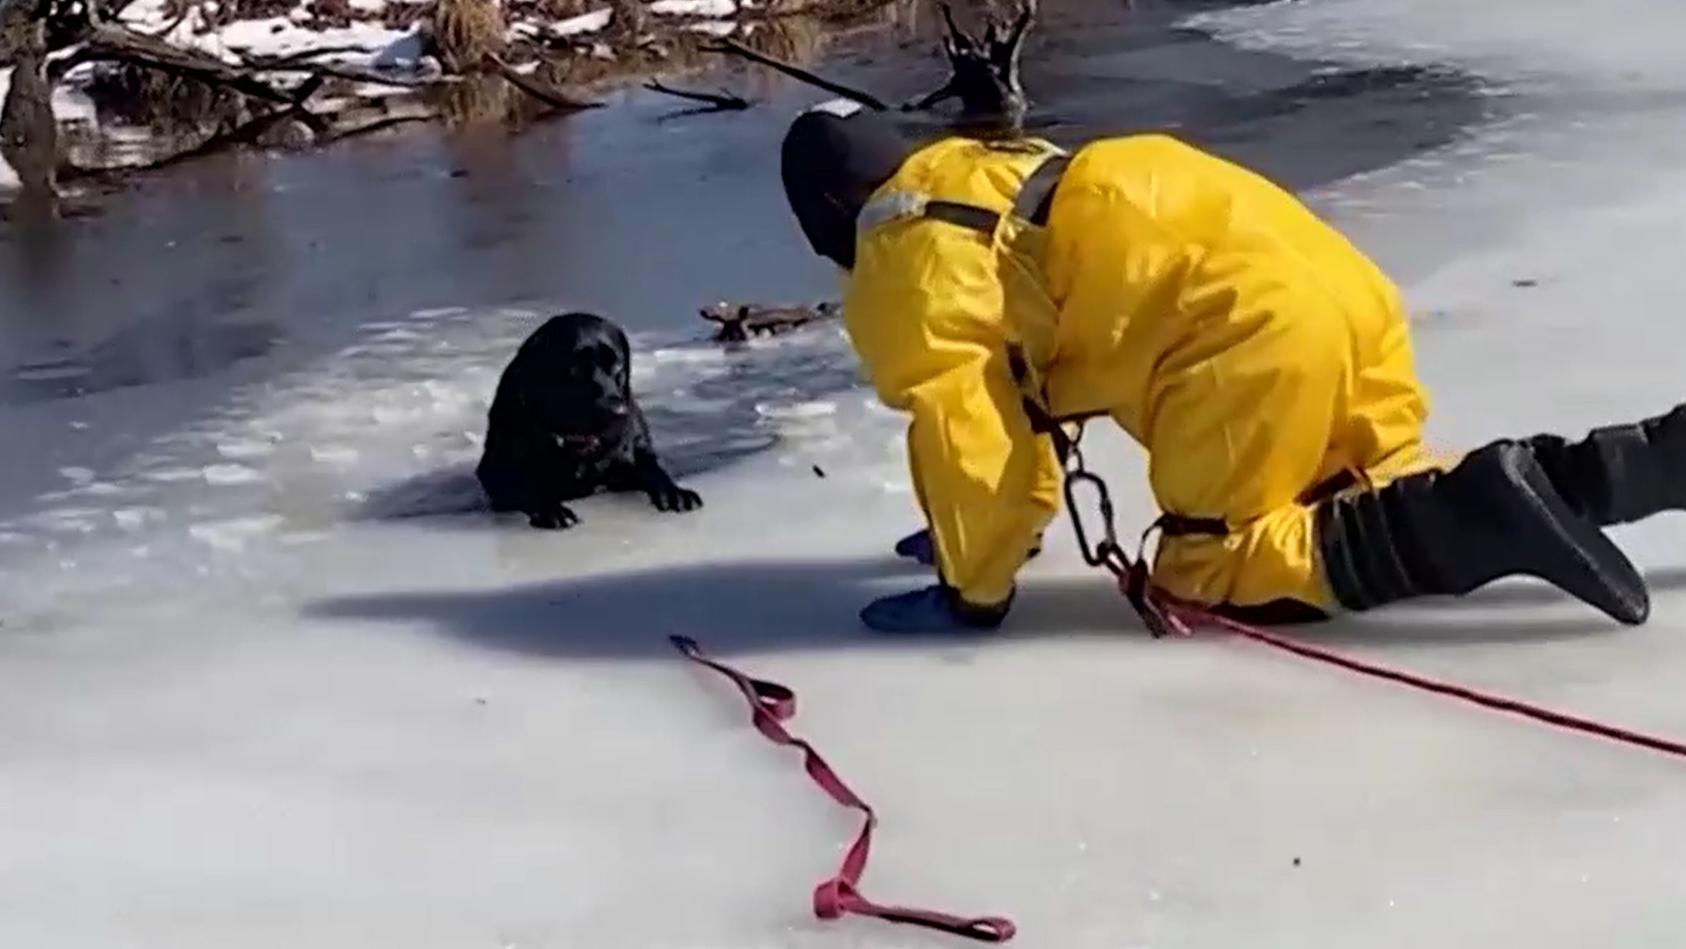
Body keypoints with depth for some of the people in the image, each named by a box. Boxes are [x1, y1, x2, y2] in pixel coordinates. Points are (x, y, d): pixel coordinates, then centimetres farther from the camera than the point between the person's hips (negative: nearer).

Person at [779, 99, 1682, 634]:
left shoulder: (902, 259, 2)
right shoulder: (976, 178, 31)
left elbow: (964, 422, -5)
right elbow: (1013, 381, 40)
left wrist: (973, 586, 5)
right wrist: (984, 523, 46)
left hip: (1246, 330, -9)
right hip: (1327, 273, 9)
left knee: (1211, 571, -2)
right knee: (1382, 497, 22)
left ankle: (1484, 515, -19)